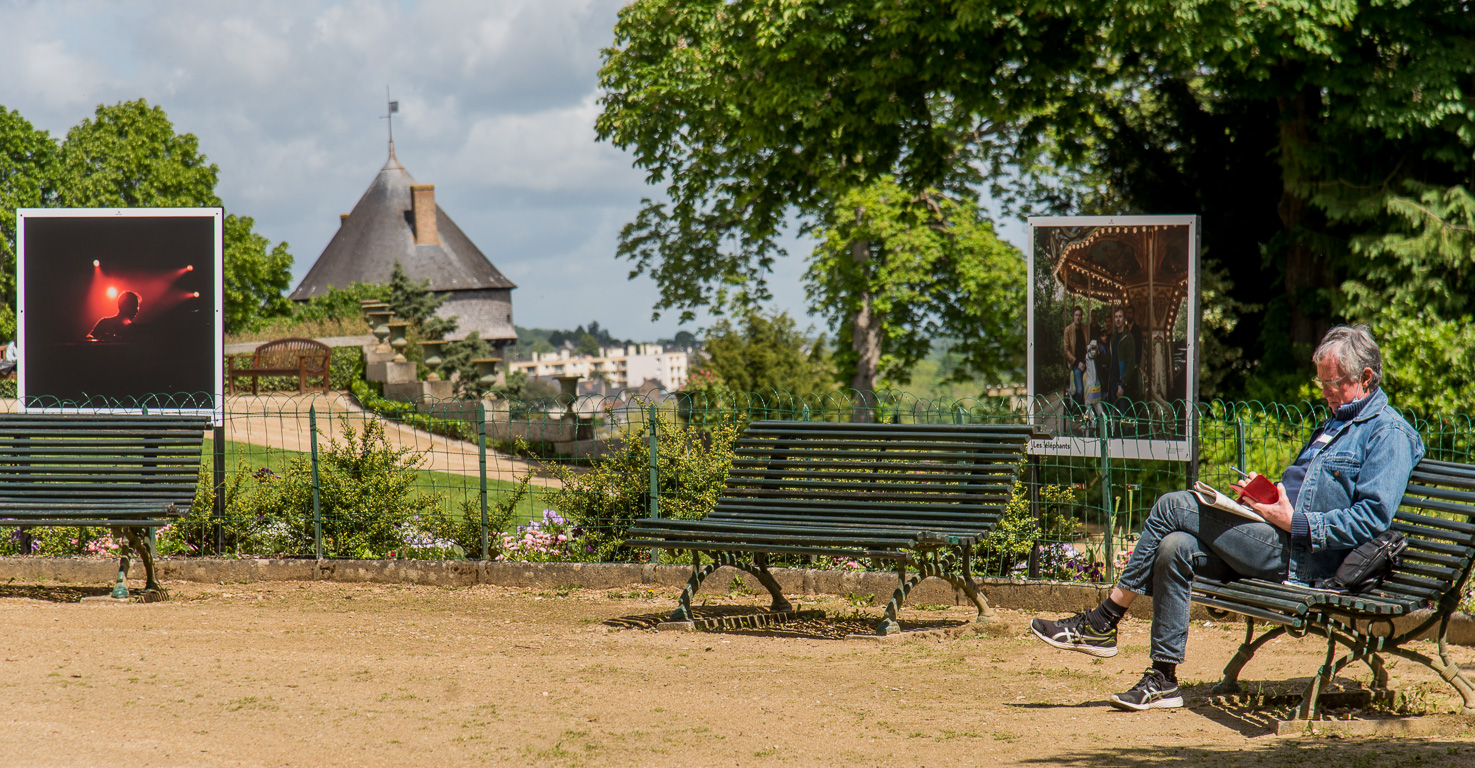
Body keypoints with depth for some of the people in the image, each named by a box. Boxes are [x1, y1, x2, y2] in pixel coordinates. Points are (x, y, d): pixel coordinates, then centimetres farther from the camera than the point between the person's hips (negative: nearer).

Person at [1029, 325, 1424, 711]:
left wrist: (1295, 521, -19)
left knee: (1173, 507, -14)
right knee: (1176, 548, -13)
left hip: (1301, 557, -9)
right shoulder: (1336, 423, 27)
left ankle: (1101, 625, -6)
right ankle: (1162, 679, -11)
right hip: (1275, 544, 10)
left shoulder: (1389, 434, -5)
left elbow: (1371, 518, -17)